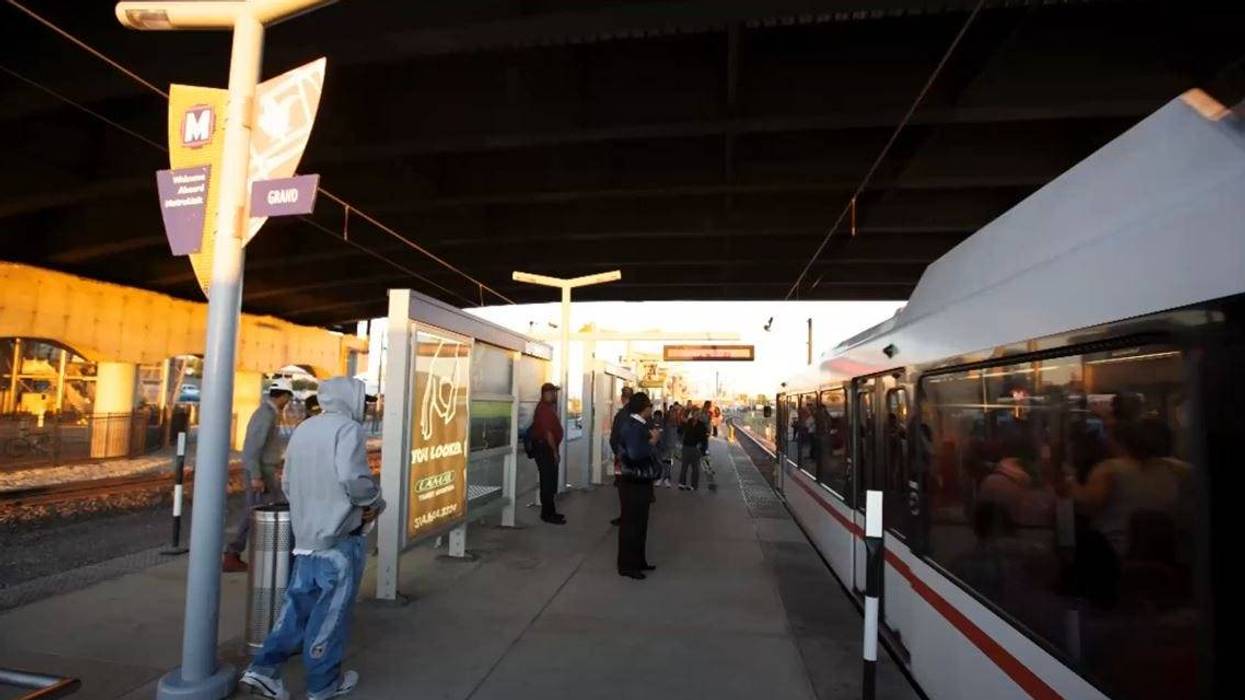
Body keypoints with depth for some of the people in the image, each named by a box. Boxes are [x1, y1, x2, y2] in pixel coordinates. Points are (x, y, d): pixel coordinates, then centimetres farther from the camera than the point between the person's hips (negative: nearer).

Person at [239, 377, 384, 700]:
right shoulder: (348, 428, -15)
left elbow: (288, 482, 15)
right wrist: (376, 501, -11)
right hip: (339, 535, -8)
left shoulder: (302, 429, 12)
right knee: (331, 609, 5)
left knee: (298, 601, 18)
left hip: (306, 532, 8)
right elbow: (352, 478, -28)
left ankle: (264, 668, 16)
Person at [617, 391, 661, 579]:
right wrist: (652, 441, -22)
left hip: (640, 482, 10)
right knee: (631, 524, -1)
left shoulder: (639, 424, 11)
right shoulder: (633, 426, -21)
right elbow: (635, 454, -34)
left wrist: (652, 438, -2)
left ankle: (638, 561, 30)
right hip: (633, 483, -10)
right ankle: (627, 566, 9)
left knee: (640, 523, 18)